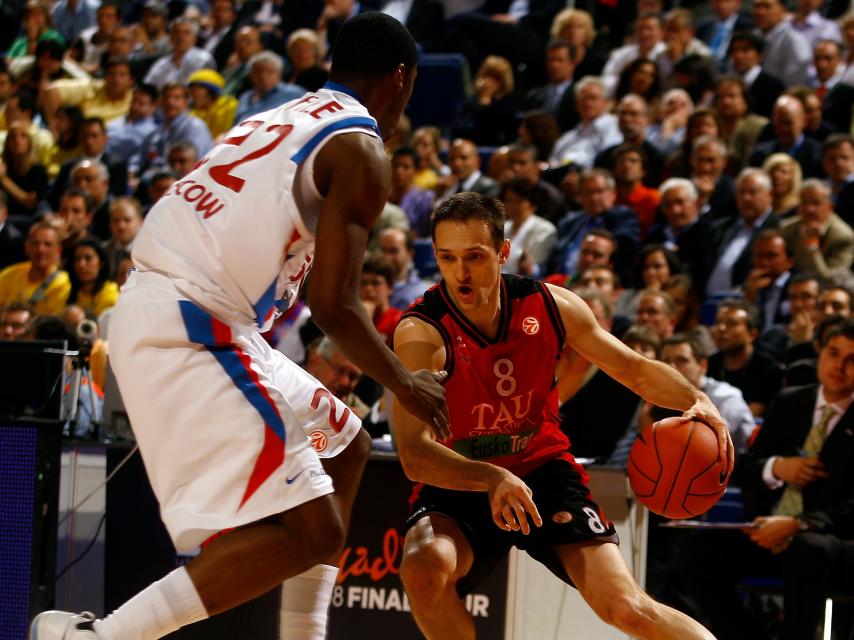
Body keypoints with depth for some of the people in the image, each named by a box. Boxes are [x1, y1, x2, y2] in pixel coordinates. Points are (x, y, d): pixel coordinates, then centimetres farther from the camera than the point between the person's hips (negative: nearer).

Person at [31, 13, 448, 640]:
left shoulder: (281, 121, 22)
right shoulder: (361, 150, -5)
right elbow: (333, 305, -10)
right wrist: (406, 384, 4)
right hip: (187, 330, -10)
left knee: (344, 444, 23)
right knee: (314, 532, -12)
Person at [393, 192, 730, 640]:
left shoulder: (549, 306, -8)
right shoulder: (421, 333, -22)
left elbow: (634, 369, 6)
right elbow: (414, 454, -32)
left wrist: (695, 400, -14)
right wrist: (493, 480, -48)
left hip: (543, 471, 2)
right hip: (458, 485, -2)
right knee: (424, 567, -34)